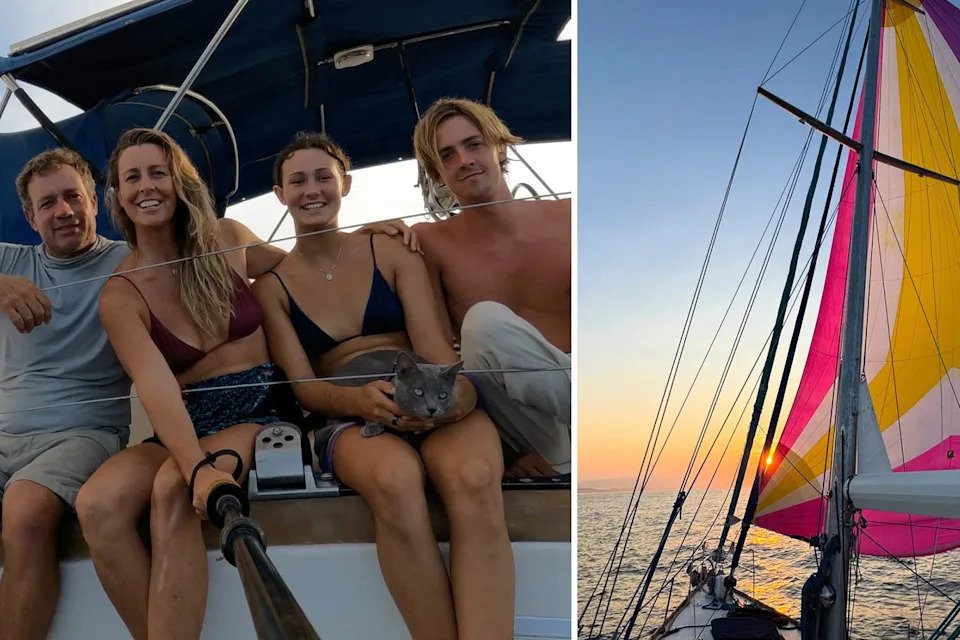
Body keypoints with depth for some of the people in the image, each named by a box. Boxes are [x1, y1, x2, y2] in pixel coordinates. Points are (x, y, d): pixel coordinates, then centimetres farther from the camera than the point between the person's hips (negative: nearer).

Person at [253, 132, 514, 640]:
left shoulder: (394, 255, 13)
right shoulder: (272, 287, 14)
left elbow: (435, 347, 1)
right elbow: (304, 387, 4)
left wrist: (456, 388, -26)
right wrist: (359, 398, -21)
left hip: (429, 402, 1)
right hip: (350, 417, 0)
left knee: (474, 475, -37)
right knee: (394, 478, -39)